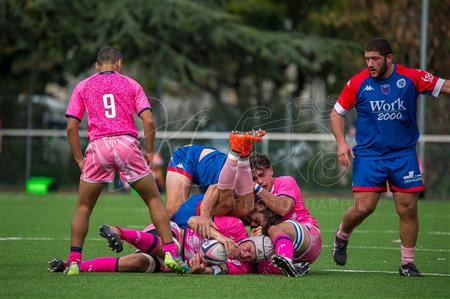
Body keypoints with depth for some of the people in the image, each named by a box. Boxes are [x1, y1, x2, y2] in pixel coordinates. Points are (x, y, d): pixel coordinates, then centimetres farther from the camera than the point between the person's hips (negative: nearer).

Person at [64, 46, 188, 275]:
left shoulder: (82, 87, 15)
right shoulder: (130, 84, 14)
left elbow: (71, 127, 7)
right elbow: (149, 121, 3)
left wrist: (79, 159, 13)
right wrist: (149, 152, 12)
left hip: (98, 146, 0)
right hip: (127, 143, 0)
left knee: (83, 208, 13)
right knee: (154, 199, 11)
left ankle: (74, 261, 5)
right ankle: (170, 253, 0)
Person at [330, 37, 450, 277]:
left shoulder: (411, 78, -4)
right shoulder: (358, 83, -4)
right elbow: (337, 113, 5)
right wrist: (341, 143, -7)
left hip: (404, 154, 1)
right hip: (368, 154, -1)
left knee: (408, 209, -3)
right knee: (363, 208, -9)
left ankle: (407, 263, 10)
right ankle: (341, 237, 22)